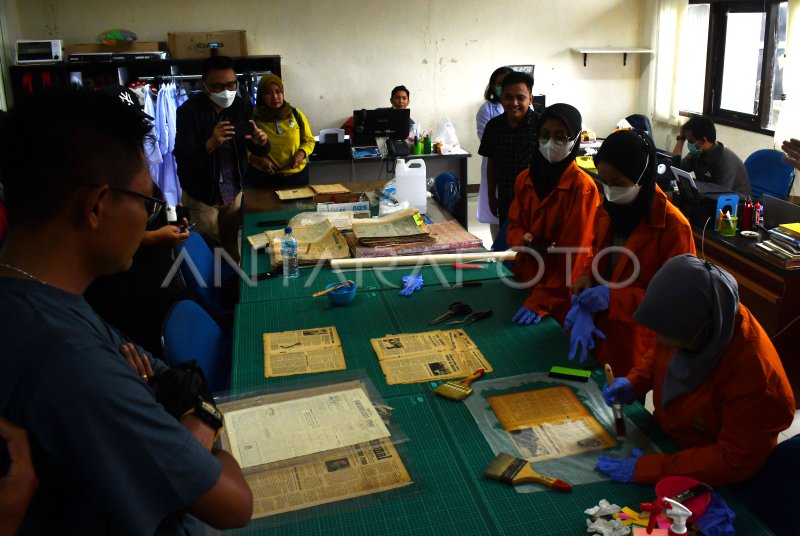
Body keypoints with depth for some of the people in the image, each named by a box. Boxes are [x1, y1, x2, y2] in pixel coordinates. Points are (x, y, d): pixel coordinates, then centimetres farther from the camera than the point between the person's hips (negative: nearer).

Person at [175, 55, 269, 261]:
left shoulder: (242, 106, -5)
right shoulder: (189, 111, -17)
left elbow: (258, 150, 2)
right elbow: (181, 157, -24)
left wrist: (261, 142, -22)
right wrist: (210, 144, -42)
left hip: (234, 192, 3)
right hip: (200, 196, -3)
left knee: (232, 245, 16)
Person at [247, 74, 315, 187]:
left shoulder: (296, 114, 2)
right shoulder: (253, 117, -4)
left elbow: (309, 141, 11)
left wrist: (301, 153, -9)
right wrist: (258, 159, -19)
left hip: (296, 176, 2)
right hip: (262, 178, -2)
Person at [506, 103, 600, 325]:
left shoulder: (582, 187, -17)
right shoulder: (525, 178, 2)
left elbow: (573, 252, -21)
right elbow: (514, 227, 7)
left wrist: (541, 301, -26)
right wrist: (526, 241, -18)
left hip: (561, 293, -5)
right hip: (525, 279, 6)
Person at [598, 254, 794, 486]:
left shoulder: (755, 372, -33)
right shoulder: (687, 320, -16)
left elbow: (735, 461, -26)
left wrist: (646, 468, -30)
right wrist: (634, 382, -12)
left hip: (701, 482, -6)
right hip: (661, 433, 6)